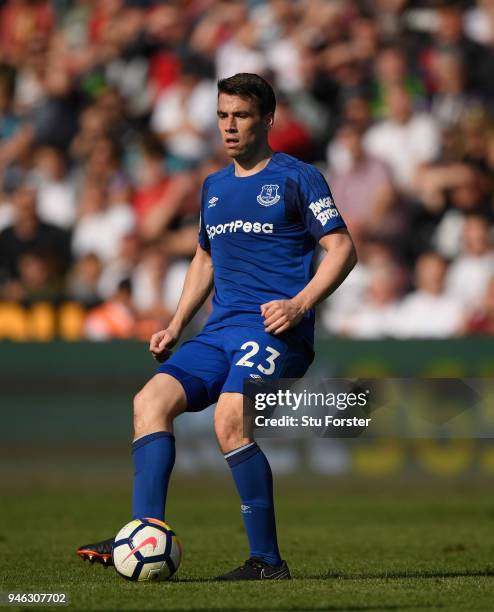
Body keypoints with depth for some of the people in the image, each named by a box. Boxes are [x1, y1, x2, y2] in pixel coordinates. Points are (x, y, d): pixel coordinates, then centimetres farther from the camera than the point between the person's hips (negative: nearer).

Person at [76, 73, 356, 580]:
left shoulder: (298, 178, 1)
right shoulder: (214, 187, 21)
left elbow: (342, 249, -3)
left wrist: (299, 304, -17)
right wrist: (176, 326, 21)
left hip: (275, 330, -7)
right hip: (220, 331, 7)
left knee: (229, 419, -28)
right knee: (151, 400, -14)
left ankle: (267, 560, -21)